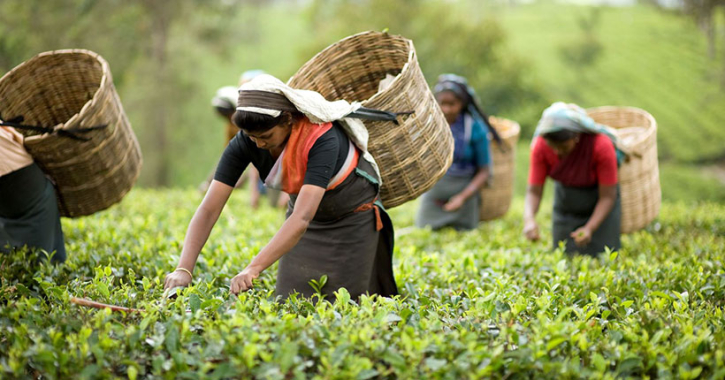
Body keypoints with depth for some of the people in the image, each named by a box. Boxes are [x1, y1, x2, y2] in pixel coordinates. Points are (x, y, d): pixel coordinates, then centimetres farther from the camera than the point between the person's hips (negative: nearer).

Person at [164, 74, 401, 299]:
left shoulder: (322, 139, -38)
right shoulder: (244, 144, -25)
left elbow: (302, 218, -47)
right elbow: (208, 209, -27)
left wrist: (254, 269, -56)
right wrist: (184, 269, -40)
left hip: (354, 216, -4)